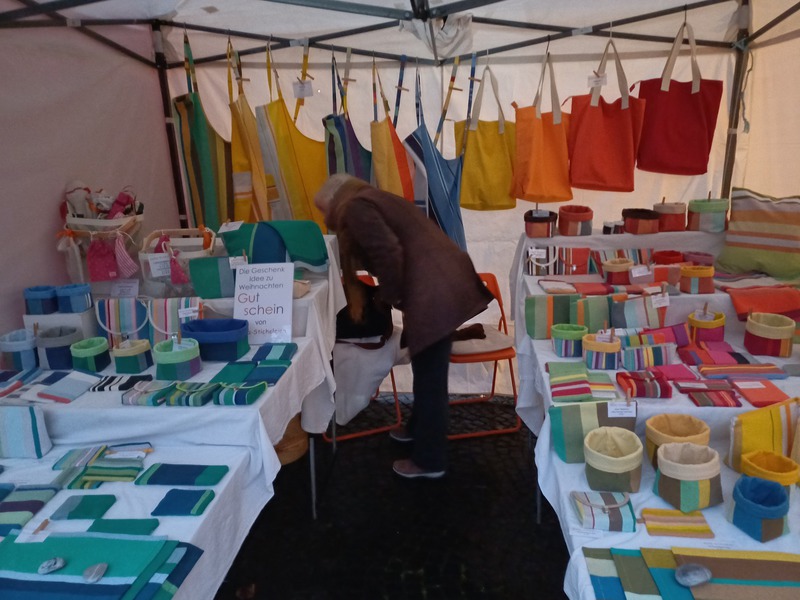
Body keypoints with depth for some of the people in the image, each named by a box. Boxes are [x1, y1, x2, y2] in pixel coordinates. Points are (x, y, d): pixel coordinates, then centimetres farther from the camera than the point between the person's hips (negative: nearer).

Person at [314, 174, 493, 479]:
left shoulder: (353, 207, -4)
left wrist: (390, 296, -4)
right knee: (427, 372, 24)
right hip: (443, 285, 10)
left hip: (433, 294, -10)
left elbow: (388, 253, -18)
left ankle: (429, 460, 17)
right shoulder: (374, 200, 25)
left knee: (429, 377, 2)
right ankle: (418, 427, 43)